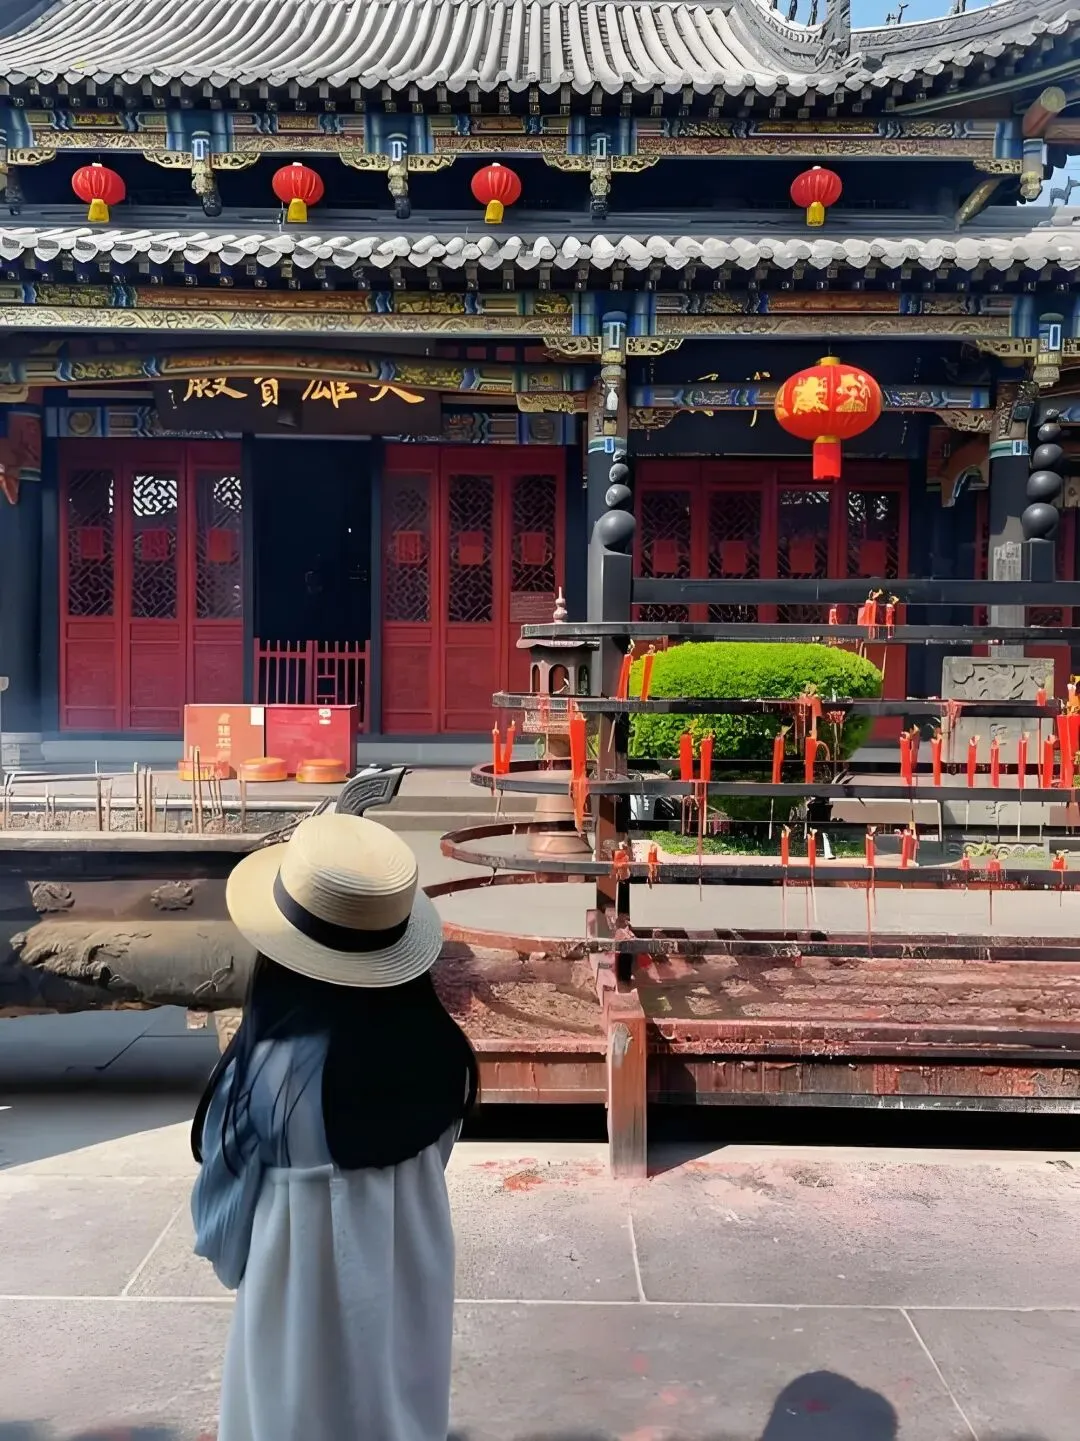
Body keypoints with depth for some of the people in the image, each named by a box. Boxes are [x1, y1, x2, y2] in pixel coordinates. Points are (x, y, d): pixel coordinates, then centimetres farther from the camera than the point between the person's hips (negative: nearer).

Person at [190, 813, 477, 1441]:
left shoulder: (265, 1073, -29)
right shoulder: (436, 1048, -16)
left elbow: (224, 1207, -13)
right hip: (413, 1288, 4)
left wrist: (233, 1265, 8)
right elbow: (432, 1165, 0)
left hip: (308, 1302, -4)